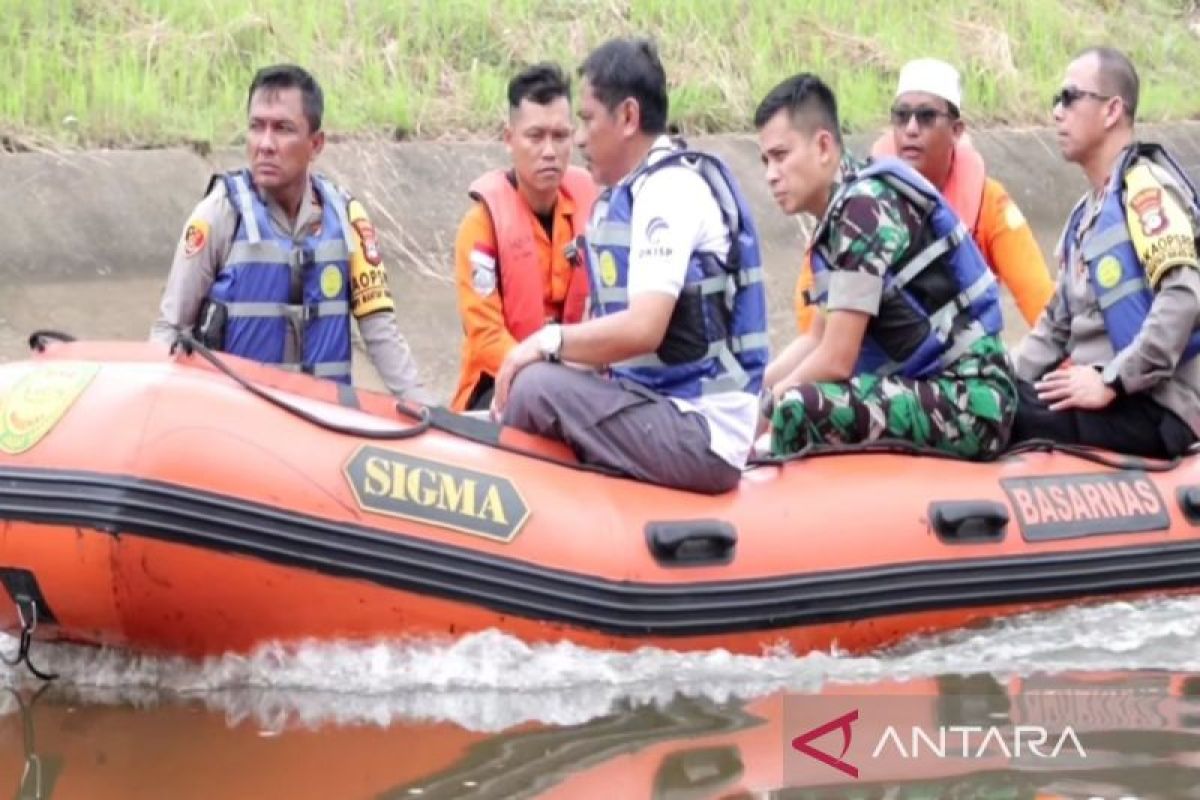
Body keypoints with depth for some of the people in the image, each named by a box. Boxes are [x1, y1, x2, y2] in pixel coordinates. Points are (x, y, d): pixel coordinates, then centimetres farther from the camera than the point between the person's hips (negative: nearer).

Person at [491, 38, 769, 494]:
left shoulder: (671, 190, -13)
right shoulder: (628, 195, 16)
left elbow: (642, 329, -23)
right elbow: (623, 324, 14)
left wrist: (549, 342, -12)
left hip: (701, 434, -10)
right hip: (680, 417, 10)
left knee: (535, 389, -21)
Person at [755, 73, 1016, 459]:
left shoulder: (864, 208, -16)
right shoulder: (837, 211, 12)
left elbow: (835, 362, -17)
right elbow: (817, 341, 21)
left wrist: (768, 400, -3)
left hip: (972, 400, -10)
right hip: (935, 390, 10)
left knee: (801, 409, -28)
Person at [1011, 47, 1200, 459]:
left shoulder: (1146, 188, -9)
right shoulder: (1087, 214, 22)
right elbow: (1057, 324, 26)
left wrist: (1111, 382, -23)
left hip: (1152, 410, -9)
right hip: (1102, 399, 9)